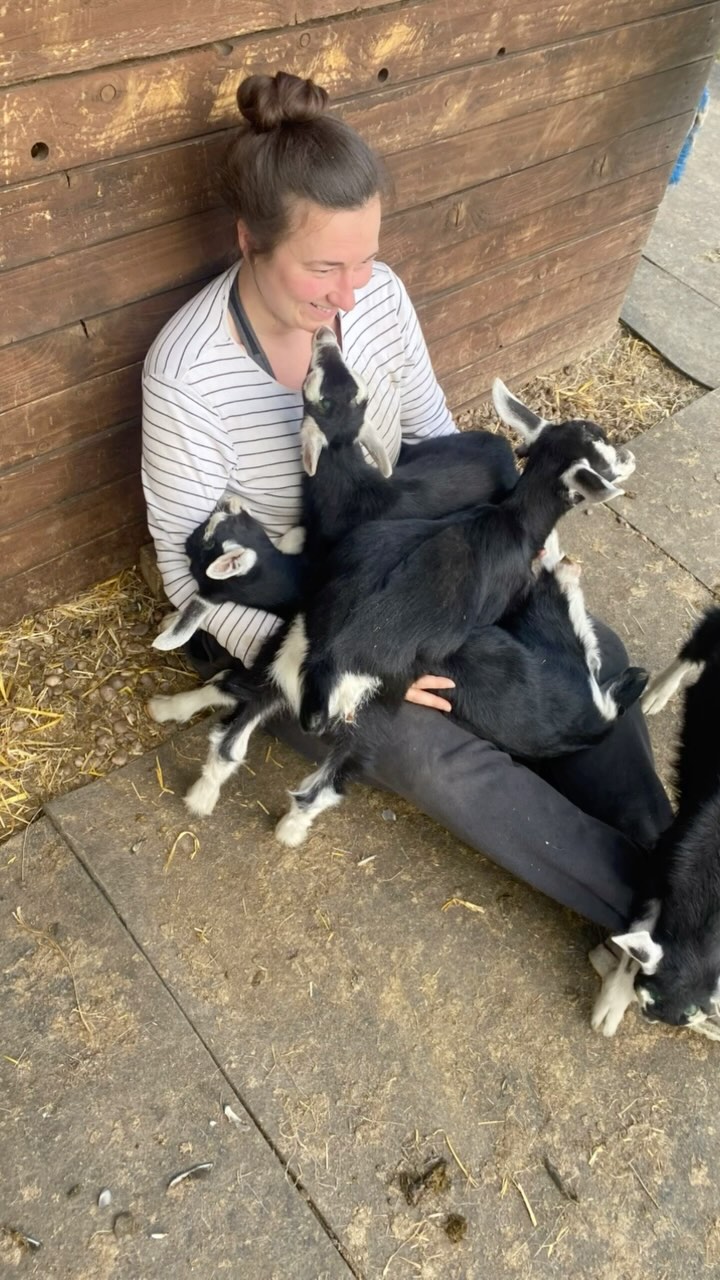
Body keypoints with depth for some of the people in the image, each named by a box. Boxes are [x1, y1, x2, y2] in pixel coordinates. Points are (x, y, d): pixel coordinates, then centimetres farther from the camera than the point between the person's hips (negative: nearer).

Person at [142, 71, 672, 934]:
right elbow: (192, 571, -20)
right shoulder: (187, 375, -26)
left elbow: (431, 430, 4)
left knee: (590, 652, -6)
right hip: (274, 617, -5)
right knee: (440, 760, -25)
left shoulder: (378, 294, -11)